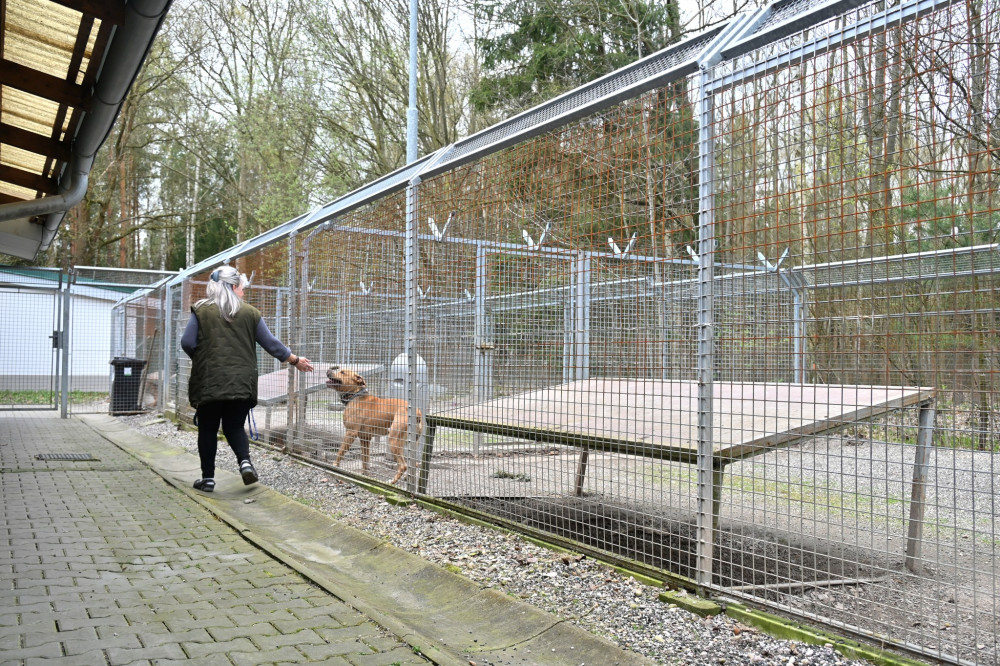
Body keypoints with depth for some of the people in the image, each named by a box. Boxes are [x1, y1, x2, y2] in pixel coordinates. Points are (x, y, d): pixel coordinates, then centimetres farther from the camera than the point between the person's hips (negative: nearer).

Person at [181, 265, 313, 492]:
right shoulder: (250, 312, 3)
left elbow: (187, 343, -4)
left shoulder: (201, 310, 0)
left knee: (208, 430, 11)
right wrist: (295, 360, 19)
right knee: (234, 427, 14)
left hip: (209, 382, -1)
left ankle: (208, 478, 13)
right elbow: (271, 343, 6)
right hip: (241, 384, 1)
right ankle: (245, 461, -9)